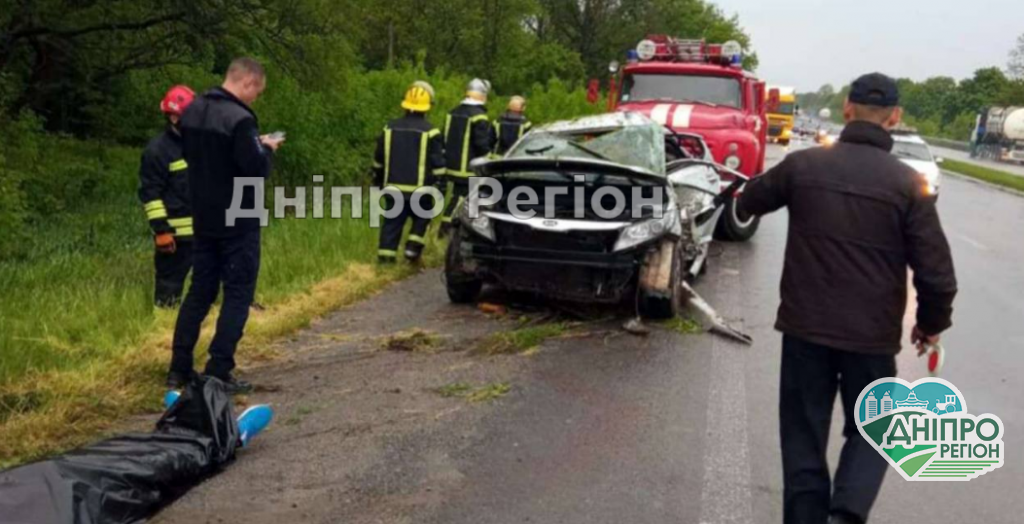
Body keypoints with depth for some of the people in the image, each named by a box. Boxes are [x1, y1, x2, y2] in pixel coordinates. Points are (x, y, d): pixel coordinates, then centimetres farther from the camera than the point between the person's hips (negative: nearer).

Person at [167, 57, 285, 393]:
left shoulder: (193, 111, 7)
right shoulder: (239, 118, -19)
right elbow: (256, 169, -23)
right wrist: (266, 148, -1)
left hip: (204, 219, 8)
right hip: (238, 222, -8)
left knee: (200, 291, 15)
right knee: (237, 295, 1)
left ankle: (179, 369, 17)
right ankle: (218, 373, 1)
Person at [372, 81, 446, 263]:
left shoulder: (390, 128, 5)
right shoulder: (430, 132, -8)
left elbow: (378, 160, 13)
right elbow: (438, 164, -9)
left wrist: (378, 181, 25)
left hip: (393, 187, 3)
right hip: (419, 189, -3)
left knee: (392, 223, 8)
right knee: (421, 218, 17)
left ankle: (385, 258, 4)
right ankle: (413, 247, 2)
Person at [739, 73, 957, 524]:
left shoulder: (803, 164, -6)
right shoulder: (908, 184, -11)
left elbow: (749, 202, 13)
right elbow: (937, 274, -10)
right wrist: (932, 323, 8)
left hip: (805, 325, 1)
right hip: (872, 335, -1)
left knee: (804, 434, 14)